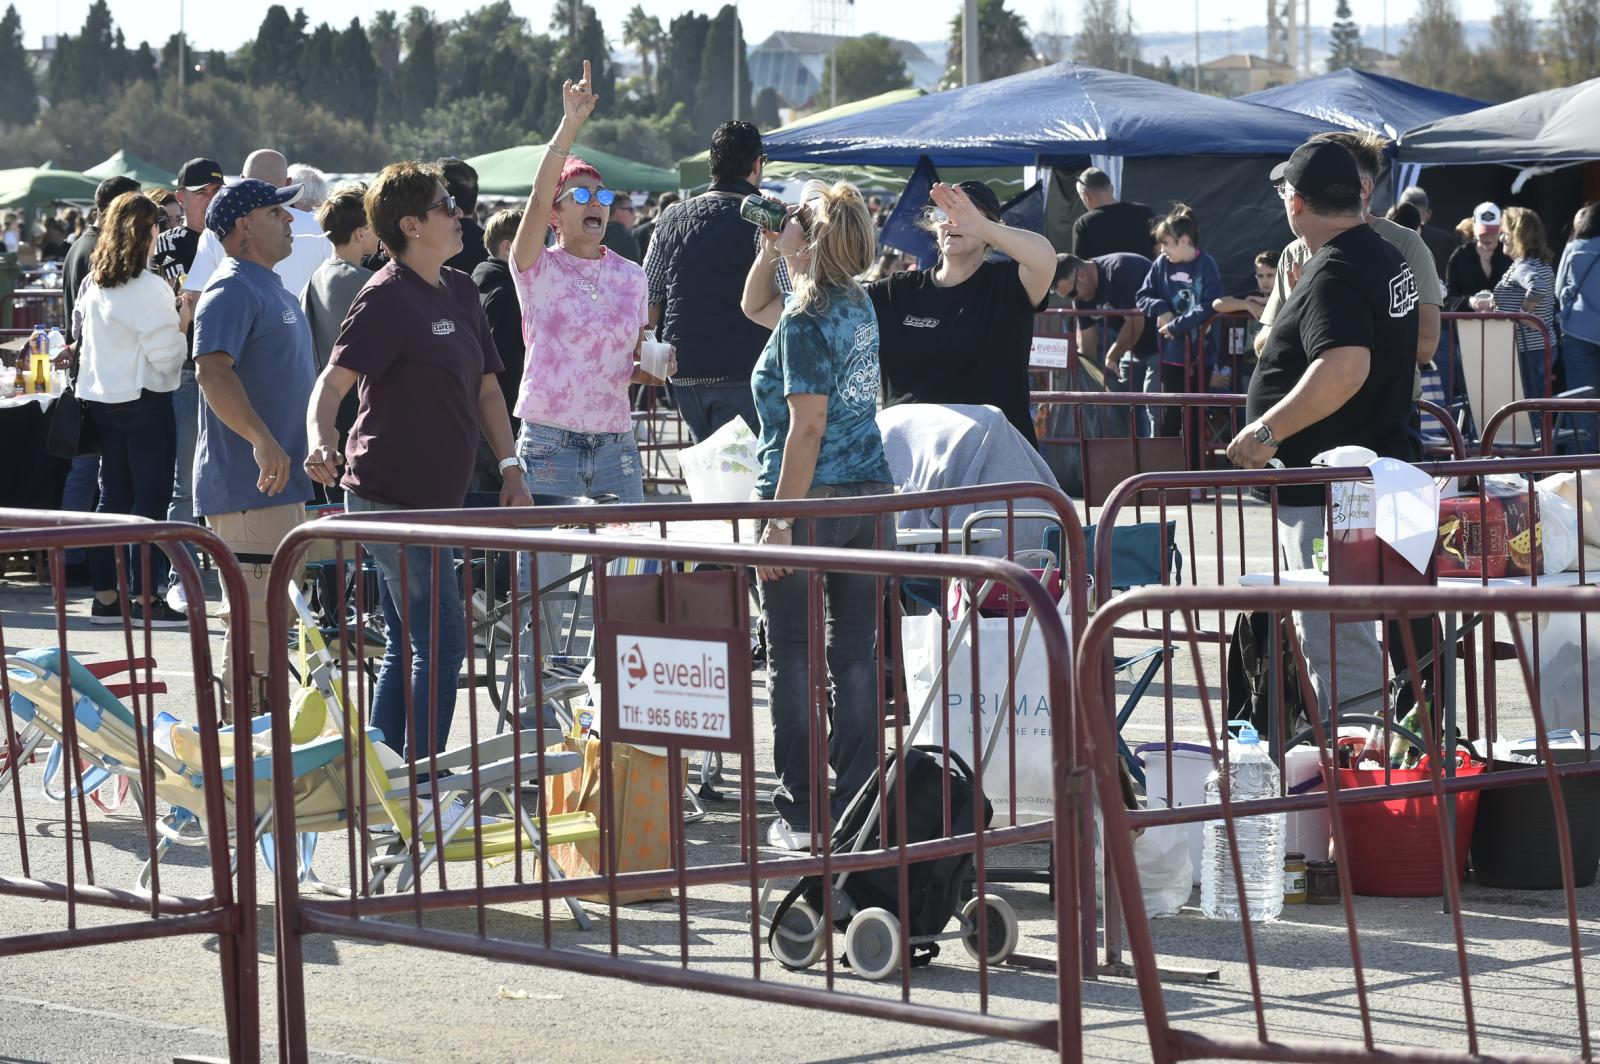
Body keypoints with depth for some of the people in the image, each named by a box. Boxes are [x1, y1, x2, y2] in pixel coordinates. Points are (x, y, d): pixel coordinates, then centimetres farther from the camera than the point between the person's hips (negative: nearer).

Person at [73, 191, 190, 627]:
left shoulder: (93, 284, 7)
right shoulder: (148, 288, -17)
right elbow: (164, 357, -16)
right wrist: (183, 321, 1)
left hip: (101, 398, 8)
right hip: (144, 399, -8)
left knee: (112, 496, 13)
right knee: (151, 499, -2)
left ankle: (105, 596, 15)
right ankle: (146, 598, -2)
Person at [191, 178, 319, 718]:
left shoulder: (273, 288, 19)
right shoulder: (232, 289, -14)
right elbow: (212, 371, -28)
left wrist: (312, 450, 28)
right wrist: (262, 440, -36)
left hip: (281, 479, 11)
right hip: (249, 486, -11)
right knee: (257, 611, -10)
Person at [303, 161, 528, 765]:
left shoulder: (460, 292, 13)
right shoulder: (387, 297, -13)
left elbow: (485, 386, 20)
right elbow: (334, 381, -22)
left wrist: (510, 468, 13)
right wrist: (320, 441, -40)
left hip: (434, 498, 9)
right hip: (393, 497, -9)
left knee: (407, 648, 13)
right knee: (441, 643, -9)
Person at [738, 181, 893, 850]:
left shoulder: (806, 321, -14)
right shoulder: (857, 305, 12)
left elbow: (809, 425, -19)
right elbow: (754, 305, 29)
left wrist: (780, 521, -18)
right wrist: (769, 251, 13)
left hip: (811, 499, -8)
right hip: (869, 493, 8)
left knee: (792, 661, -1)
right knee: (856, 656, 8)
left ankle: (800, 814, 0)